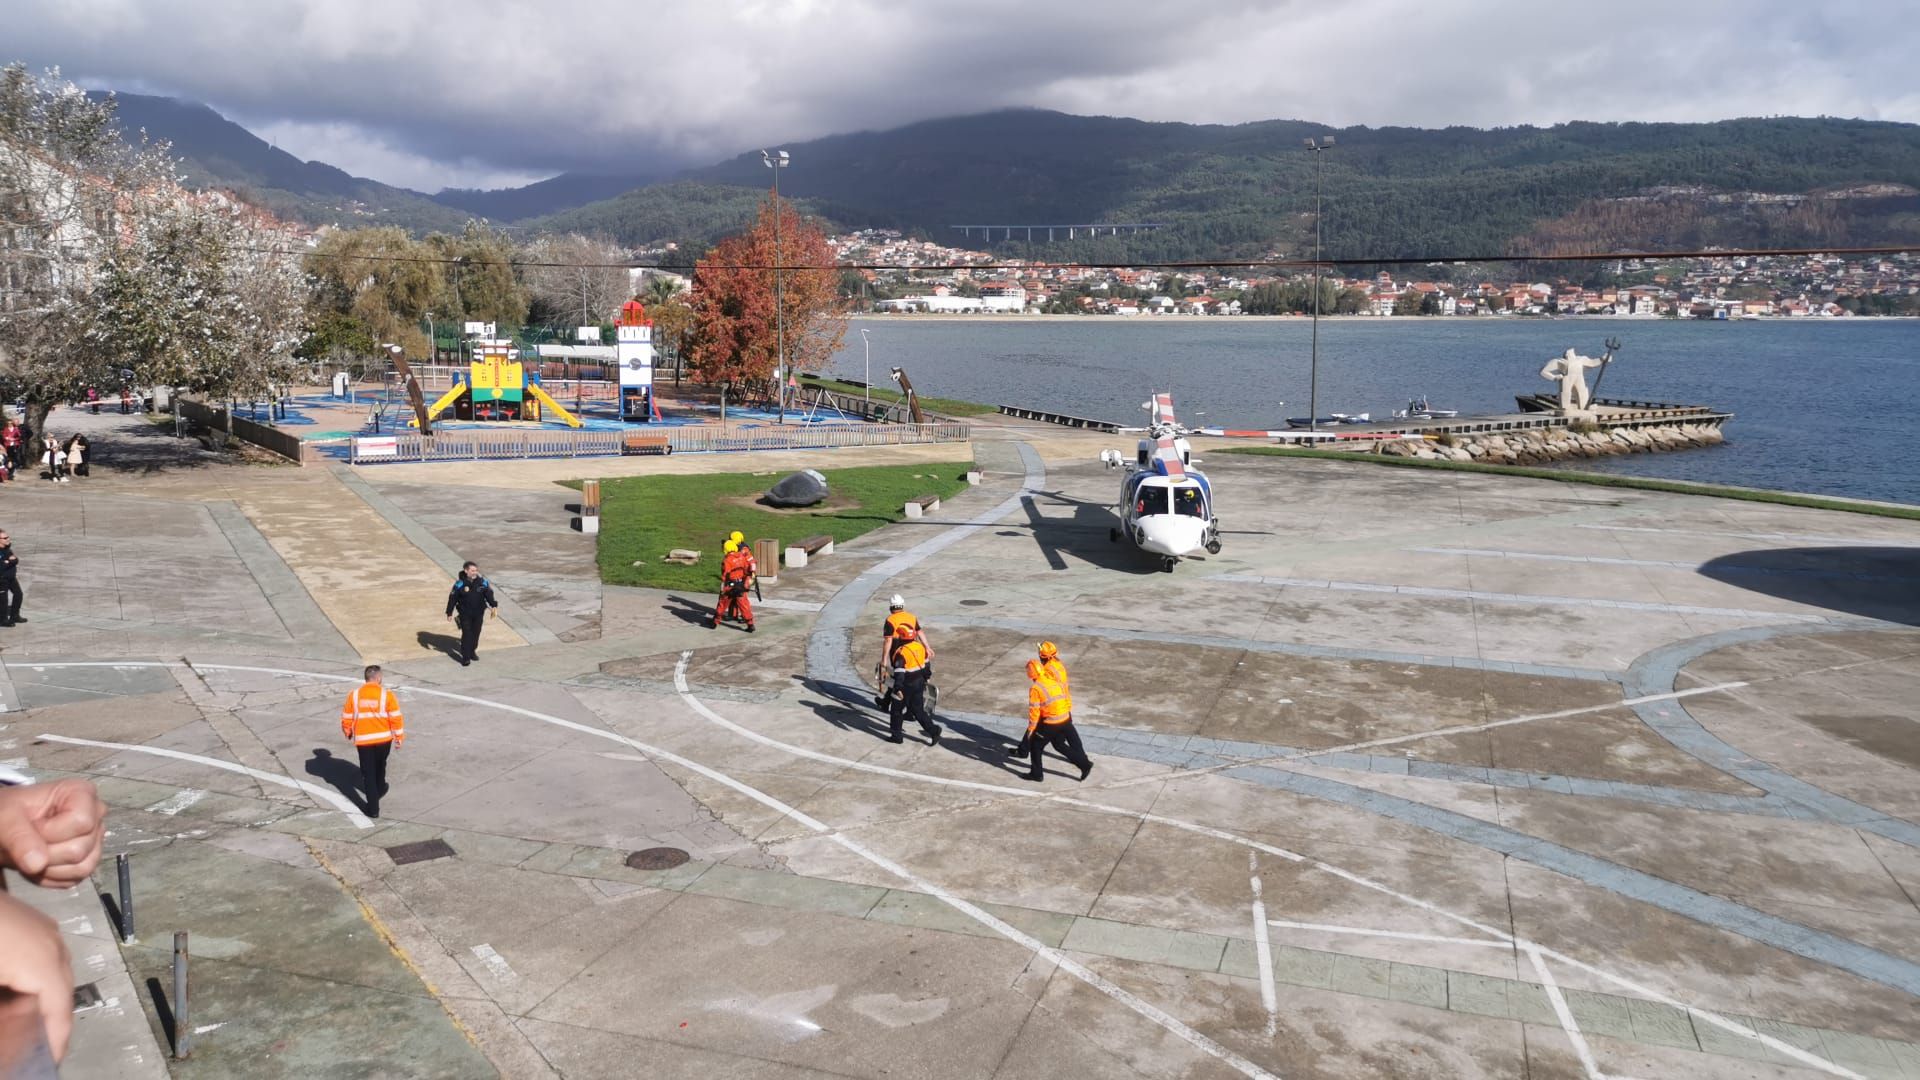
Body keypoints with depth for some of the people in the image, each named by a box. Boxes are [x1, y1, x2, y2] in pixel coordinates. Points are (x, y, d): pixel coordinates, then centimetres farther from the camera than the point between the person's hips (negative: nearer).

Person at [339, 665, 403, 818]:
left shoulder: (354, 695, -5)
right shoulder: (387, 695, -10)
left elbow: (346, 719, 2)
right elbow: (396, 718, -9)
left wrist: (348, 734, 20)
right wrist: (399, 736, 2)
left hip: (363, 740, 0)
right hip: (384, 738, 0)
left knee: (368, 774, 5)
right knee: (380, 766, 26)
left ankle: (373, 808, 3)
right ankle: (380, 789, 49)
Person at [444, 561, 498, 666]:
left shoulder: (483, 582, -5)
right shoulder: (460, 584, -13)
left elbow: (489, 594, -1)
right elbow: (452, 598, -7)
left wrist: (494, 606, -17)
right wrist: (449, 613, -4)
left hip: (478, 614, 3)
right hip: (465, 614, -3)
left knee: (476, 633, 14)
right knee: (467, 634, -7)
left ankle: (472, 652, 34)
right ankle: (465, 657, -1)